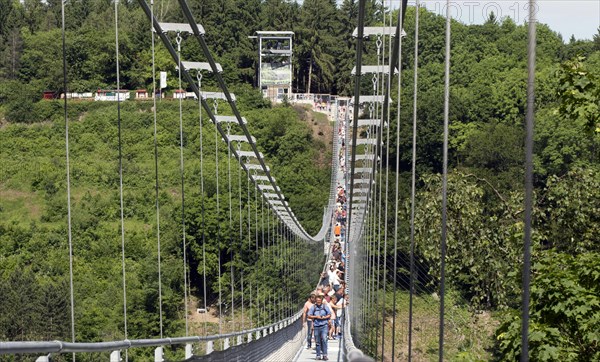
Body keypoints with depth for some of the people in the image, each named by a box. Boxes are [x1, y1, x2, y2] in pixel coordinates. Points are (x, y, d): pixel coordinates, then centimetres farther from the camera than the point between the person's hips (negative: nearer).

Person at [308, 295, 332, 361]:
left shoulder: (325, 306, 5)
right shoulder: (313, 307, 6)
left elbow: (329, 315, 10)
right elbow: (309, 316, 6)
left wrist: (324, 317, -9)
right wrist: (316, 317, -9)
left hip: (324, 326, -1)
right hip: (316, 326, 1)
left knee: (324, 339, -15)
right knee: (317, 341, 5)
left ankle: (325, 355, -12)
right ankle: (318, 355, 15)